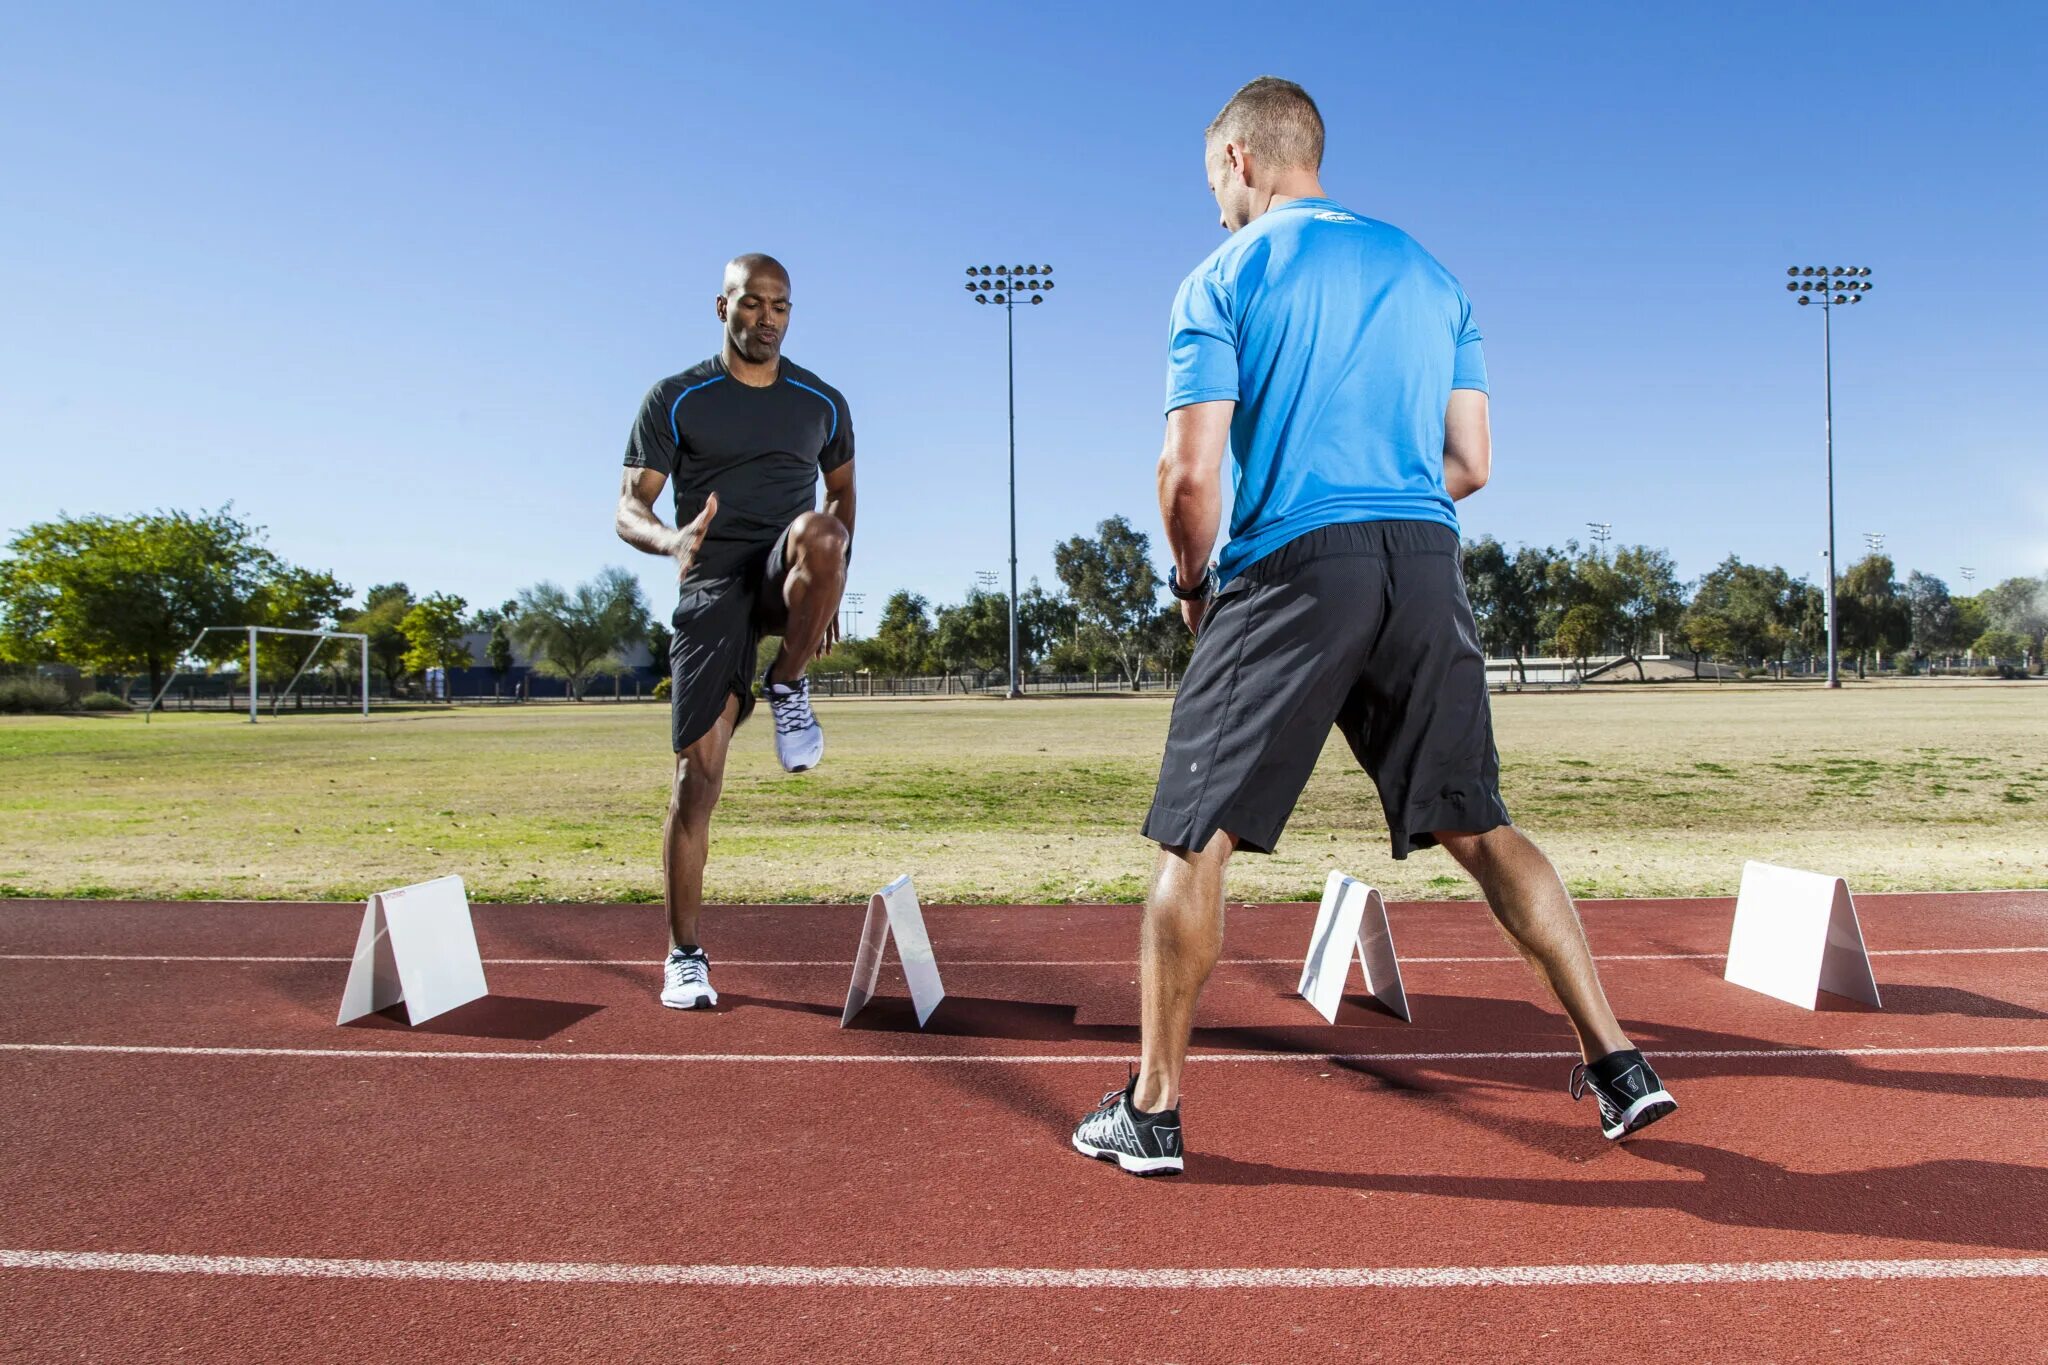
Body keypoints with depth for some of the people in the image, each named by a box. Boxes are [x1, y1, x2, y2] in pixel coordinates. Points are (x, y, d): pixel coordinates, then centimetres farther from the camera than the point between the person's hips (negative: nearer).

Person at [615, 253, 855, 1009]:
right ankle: (685, 956, 5)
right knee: (697, 773, -7)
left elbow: (843, 493, 25)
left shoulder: (823, 402, 11)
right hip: (711, 586, -1)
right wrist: (670, 540, -25)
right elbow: (629, 509, -1)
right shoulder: (675, 399, 3)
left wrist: (828, 584, 13)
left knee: (820, 531, -37)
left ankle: (788, 687, -12)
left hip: (787, 578, 1)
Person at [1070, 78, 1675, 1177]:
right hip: (1426, 565, 5)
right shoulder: (1427, 271, 19)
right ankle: (1616, 1062, 16)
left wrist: (1193, 586, 10)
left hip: (1291, 567, -5)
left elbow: (1190, 474, -6)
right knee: (1478, 829, 14)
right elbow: (1471, 462, 15)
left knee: (1195, 840, 2)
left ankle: (1151, 1109, 7)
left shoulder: (1224, 279, 3)